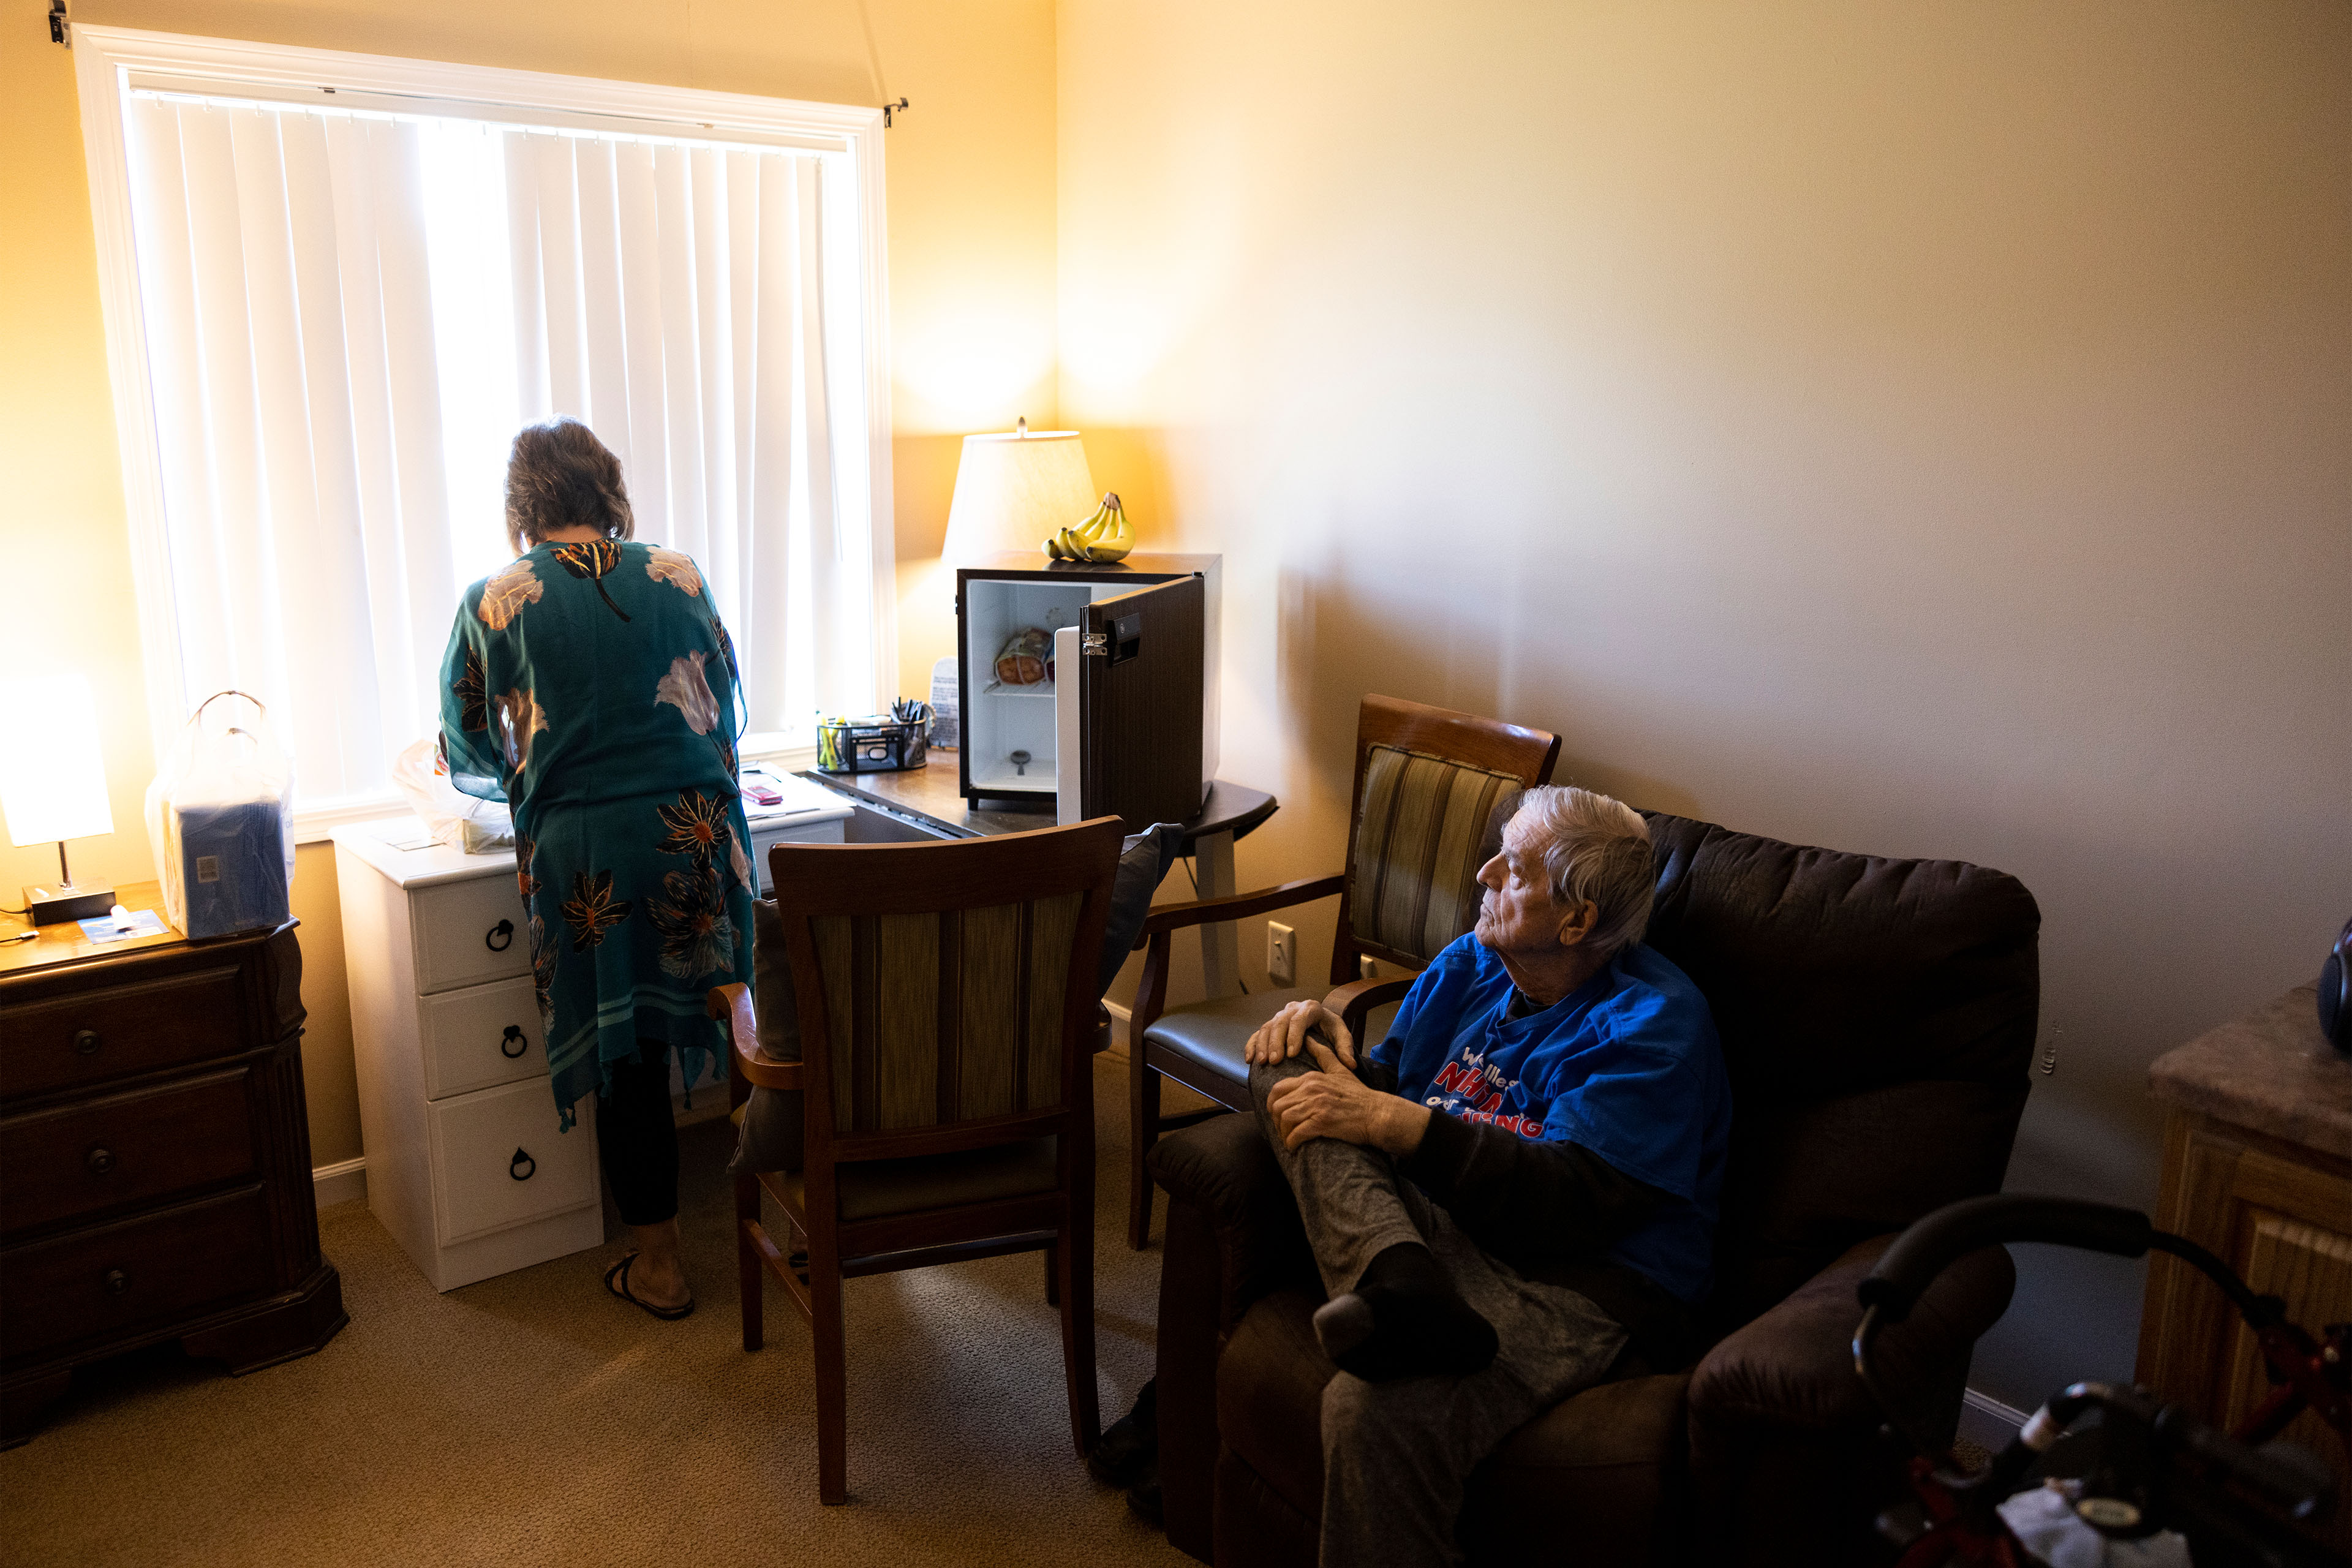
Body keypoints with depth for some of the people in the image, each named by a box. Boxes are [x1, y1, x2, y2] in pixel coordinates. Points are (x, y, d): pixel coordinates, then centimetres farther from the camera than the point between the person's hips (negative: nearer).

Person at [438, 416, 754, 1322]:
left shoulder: (495, 602, 2)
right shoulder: (678, 577, 6)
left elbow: (471, 754, 11)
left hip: (584, 850, -1)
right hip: (698, 836, 2)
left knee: (623, 1052, 8)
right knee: (720, 1029, 13)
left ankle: (659, 1265, 18)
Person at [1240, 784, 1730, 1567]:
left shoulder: (1655, 1025, -7)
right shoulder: (1470, 965, 16)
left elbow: (1575, 1201, -19)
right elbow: (1387, 1082, 26)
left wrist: (1394, 1123, -23)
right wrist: (1327, 1035, 2)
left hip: (1586, 1286, -7)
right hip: (1439, 1227, 8)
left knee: (1377, 1410, -37)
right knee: (1288, 1064, -11)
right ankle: (1396, 1281, -36)